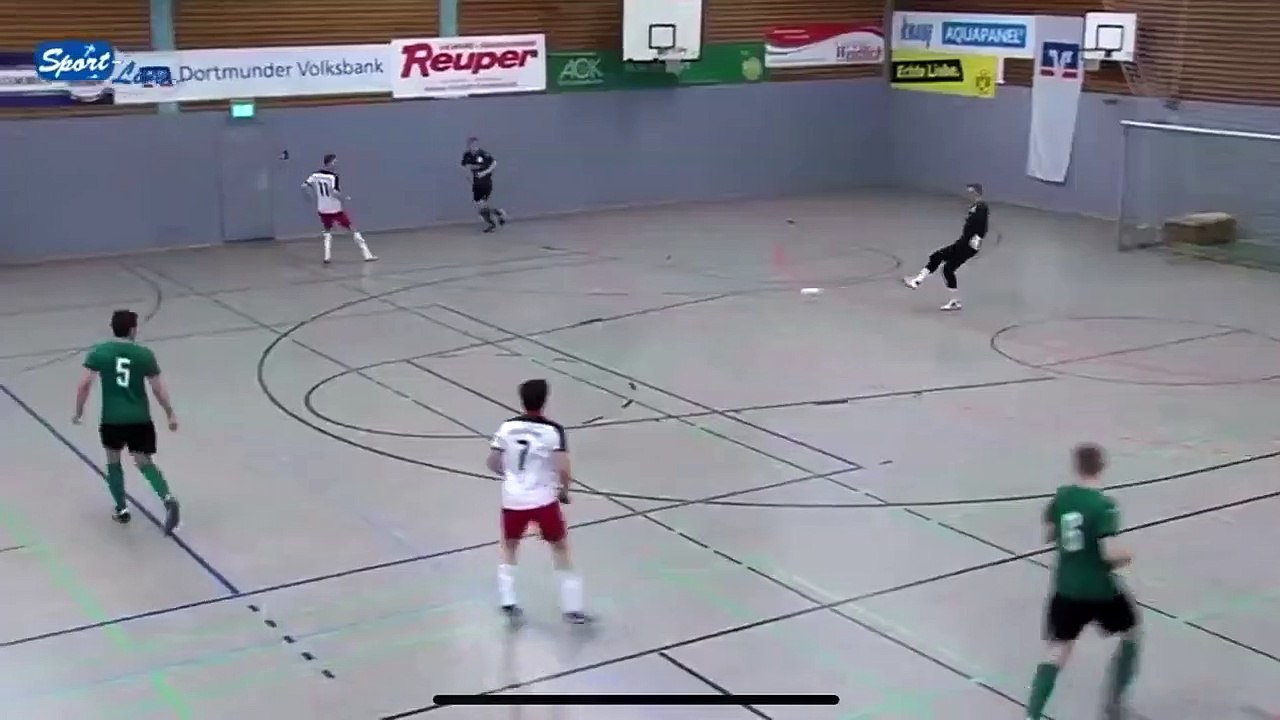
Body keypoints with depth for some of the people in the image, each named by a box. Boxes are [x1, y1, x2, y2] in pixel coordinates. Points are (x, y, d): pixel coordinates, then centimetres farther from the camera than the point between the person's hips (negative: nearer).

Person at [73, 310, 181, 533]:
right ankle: (168, 499, -12)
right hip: (140, 419, 1)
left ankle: (122, 509, 25)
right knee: (145, 462, 11)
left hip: (112, 419, -1)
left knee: (113, 460, 23)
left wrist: (79, 412, 4)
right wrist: (170, 414, 11)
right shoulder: (145, 354, -1)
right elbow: (158, 388, 1)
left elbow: (85, 384, -8)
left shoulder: (99, 352, -2)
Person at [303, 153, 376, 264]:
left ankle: (327, 256, 8)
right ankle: (366, 255, 4)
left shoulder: (315, 175, 3)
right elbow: (335, 192, -26)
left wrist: (316, 194, 15)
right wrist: (346, 198, -9)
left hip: (322, 209, 5)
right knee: (353, 230, 6)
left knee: (328, 231, 27)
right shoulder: (333, 176, -14)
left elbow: (304, 186, 0)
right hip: (335, 209, -5)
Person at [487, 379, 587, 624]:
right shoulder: (553, 430, -12)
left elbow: (492, 464, 5)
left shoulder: (507, 427, -1)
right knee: (560, 550, 13)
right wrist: (564, 491, 1)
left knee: (509, 548, 25)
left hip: (513, 500, 3)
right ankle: (573, 609, 13)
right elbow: (563, 470, -18)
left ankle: (508, 603, 21)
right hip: (544, 500, -3)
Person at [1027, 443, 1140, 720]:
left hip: (1066, 588, 4)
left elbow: (1049, 534, 11)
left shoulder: (1061, 496, -1)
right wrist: (1127, 557, -5)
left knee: (1057, 653, 7)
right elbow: (1110, 553, -25)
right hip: (1100, 590, -4)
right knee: (1130, 634, 24)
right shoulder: (1103, 505, -18)